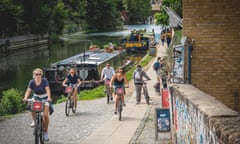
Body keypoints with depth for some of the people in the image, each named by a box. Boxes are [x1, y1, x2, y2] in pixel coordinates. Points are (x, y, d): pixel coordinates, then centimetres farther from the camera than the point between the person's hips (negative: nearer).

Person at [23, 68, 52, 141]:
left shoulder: (45, 81, -19)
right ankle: (34, 120, -2)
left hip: (44, 98, -2)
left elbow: (47, 89, -31)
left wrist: (49, 97, -49)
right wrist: (25, 98, -44)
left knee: (45, 115, -15)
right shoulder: (31, 82, -13)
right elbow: (28, 90, -23)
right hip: (36, 97, 2)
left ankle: (45, 132, 2)